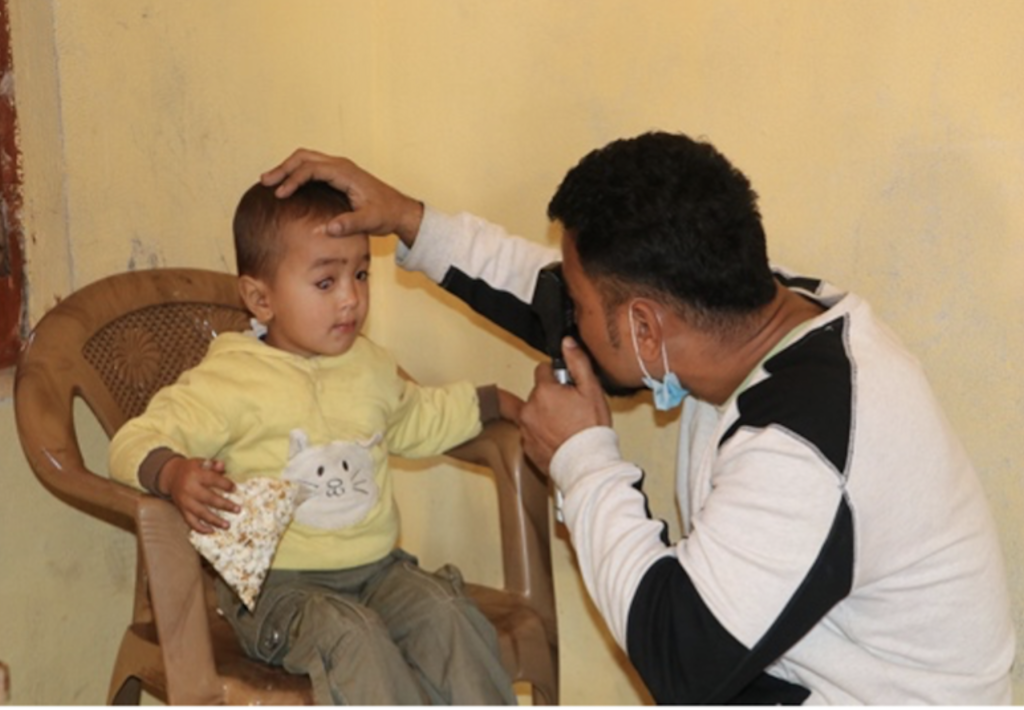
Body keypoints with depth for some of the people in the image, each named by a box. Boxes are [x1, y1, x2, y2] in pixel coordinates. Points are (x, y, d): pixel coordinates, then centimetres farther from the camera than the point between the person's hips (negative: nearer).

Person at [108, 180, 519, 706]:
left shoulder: (370, 366, 12)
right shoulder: (230, 380, -10)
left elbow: (417, 419, 33)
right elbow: (136, 442, -13)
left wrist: (492, 402, 29)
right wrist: (173, 473, -34)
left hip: (376, 568, 5)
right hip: (276, 586, -5)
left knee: (444, 611, -21)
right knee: (352, 635, -32)